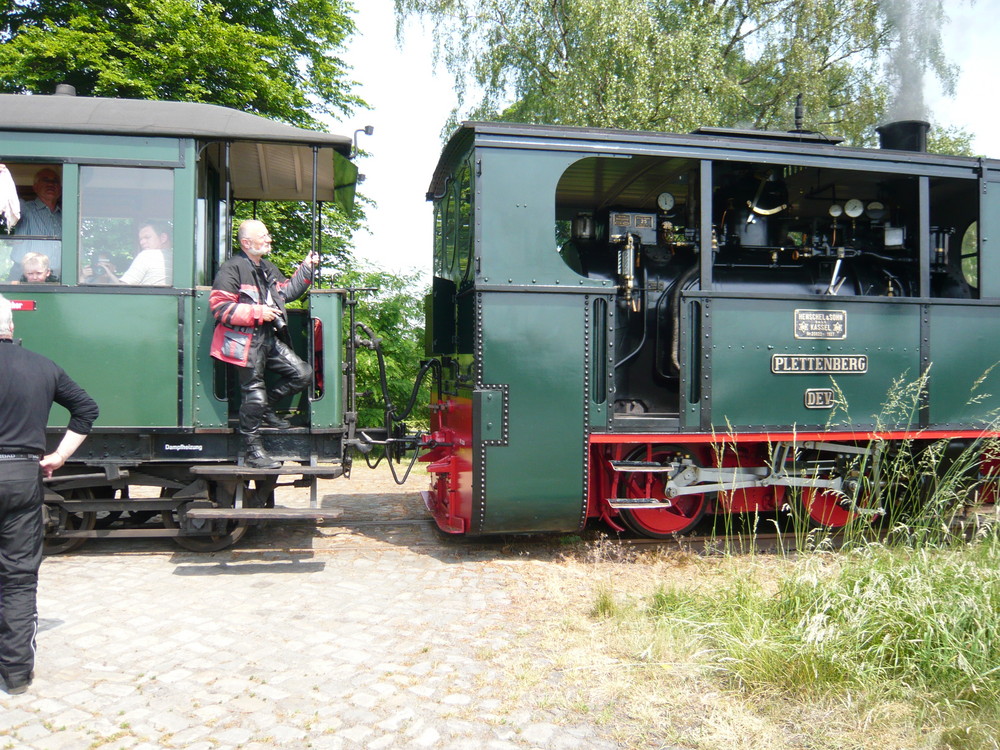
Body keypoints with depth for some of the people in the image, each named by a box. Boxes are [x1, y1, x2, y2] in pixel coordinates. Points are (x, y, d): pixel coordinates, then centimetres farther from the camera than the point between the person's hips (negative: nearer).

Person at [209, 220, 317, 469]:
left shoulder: (269, 269, 19)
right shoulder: (232, 268, -9)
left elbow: (287, 292, 27)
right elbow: (220, 307, -15)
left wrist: (306, 269, 18)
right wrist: (259, 312, -18)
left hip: (271, 338, 8)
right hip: (247, 341, -8)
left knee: (302, 374, 1)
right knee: (253, 394, -4)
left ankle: (266, 407, 20)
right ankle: (252, 451, 7)